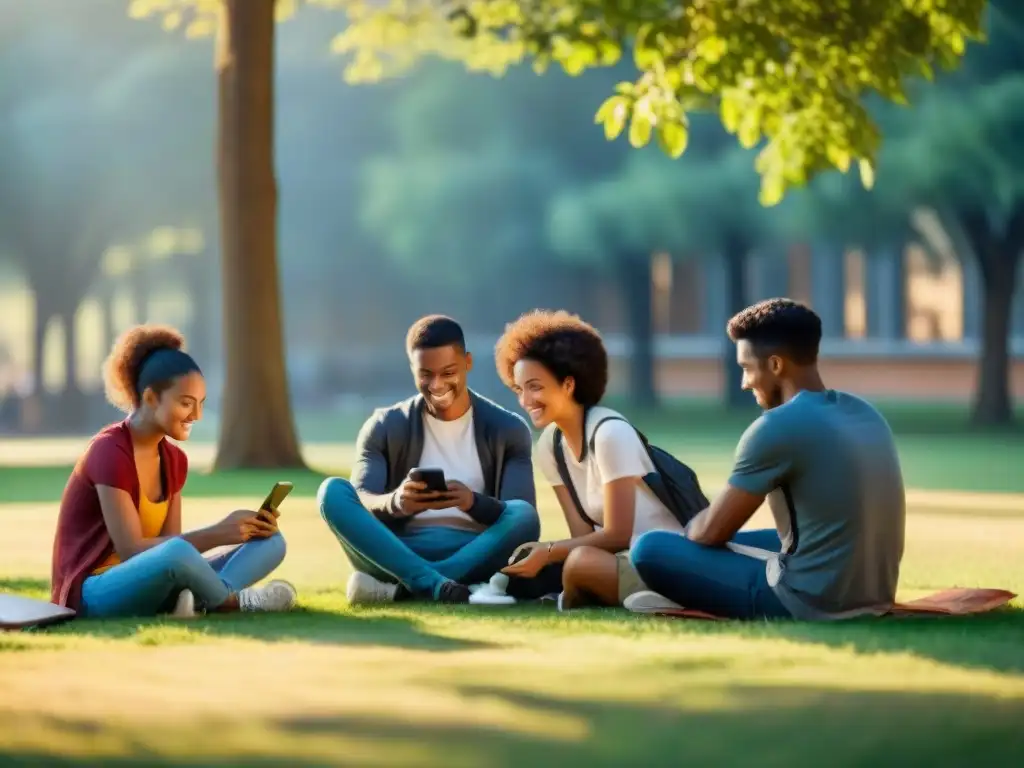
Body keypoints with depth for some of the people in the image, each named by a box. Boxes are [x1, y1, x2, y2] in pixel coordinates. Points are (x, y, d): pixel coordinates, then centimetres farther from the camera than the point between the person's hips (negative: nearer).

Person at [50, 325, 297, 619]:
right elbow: (131, 551, -23)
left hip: (148, 583, 9)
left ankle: (197, 601, -28)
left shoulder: (174, 460, 9)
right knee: (178, 553, -41)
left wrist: (236, 530, -13)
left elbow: (167, 542, 2)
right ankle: (232, 600, -11)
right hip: (94, 593, -9)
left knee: (270, 541, -1)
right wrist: (217, 534, -26)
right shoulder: (109, 452, -17)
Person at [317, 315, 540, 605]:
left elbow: (521, 515, -5)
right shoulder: (385, 427, 8)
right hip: (398, 554, 1)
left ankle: (400, 588, -37)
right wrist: (395, 503, -30)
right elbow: (360, 504, -6)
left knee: (523, 516, -31)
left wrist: (473, 502, -28)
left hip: (473, 557, -1)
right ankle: (431, 581, -40)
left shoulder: (507, 429, 7)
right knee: (333, 491, -23)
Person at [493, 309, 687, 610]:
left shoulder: (610, 434, -19)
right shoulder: (549, 446, 4)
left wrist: (548, 552, -21)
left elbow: (617, 536, -18)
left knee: (581, 563, -34)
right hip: (620, 557, 8)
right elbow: (583, 535, 1)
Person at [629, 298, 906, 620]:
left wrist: (689, 530, 17)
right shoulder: (865, 413, 9)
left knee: (650, 549, -2)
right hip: (874, 598, 9)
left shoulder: (777, 427, -16)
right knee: (731, 542, 32)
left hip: (811, 603, -9)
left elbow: (712, 531, -7)